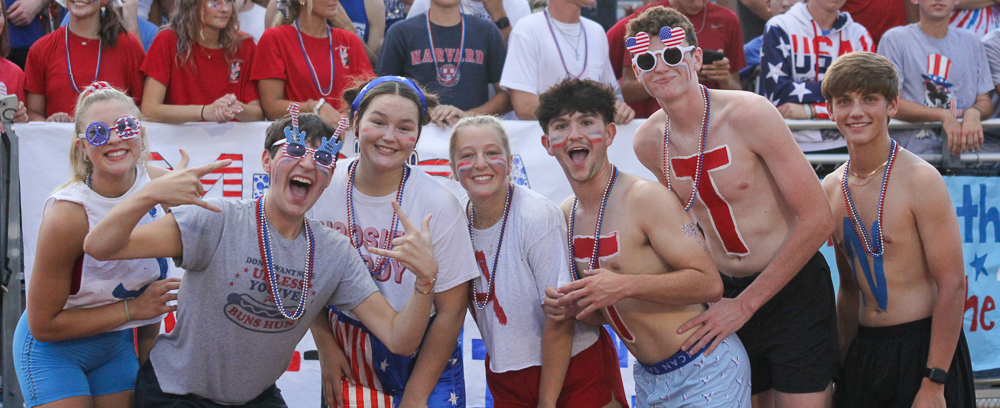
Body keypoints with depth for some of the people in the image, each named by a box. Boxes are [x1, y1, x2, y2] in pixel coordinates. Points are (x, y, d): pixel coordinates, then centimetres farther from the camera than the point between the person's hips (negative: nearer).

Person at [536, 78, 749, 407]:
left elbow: (709, 284, -21)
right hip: (648, 378, 7)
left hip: (703, 372, -7)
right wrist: (570, 307, -6)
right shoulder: (566, 215, 6)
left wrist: (626, 285, -29)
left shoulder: (646, 198, -17)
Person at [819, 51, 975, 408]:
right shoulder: (831, 189, 7)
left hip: (922, 347, -5)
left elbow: (952, 286, -14)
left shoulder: (919, 179, -12)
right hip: (865, 350, 6)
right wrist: (841, 364, 15)